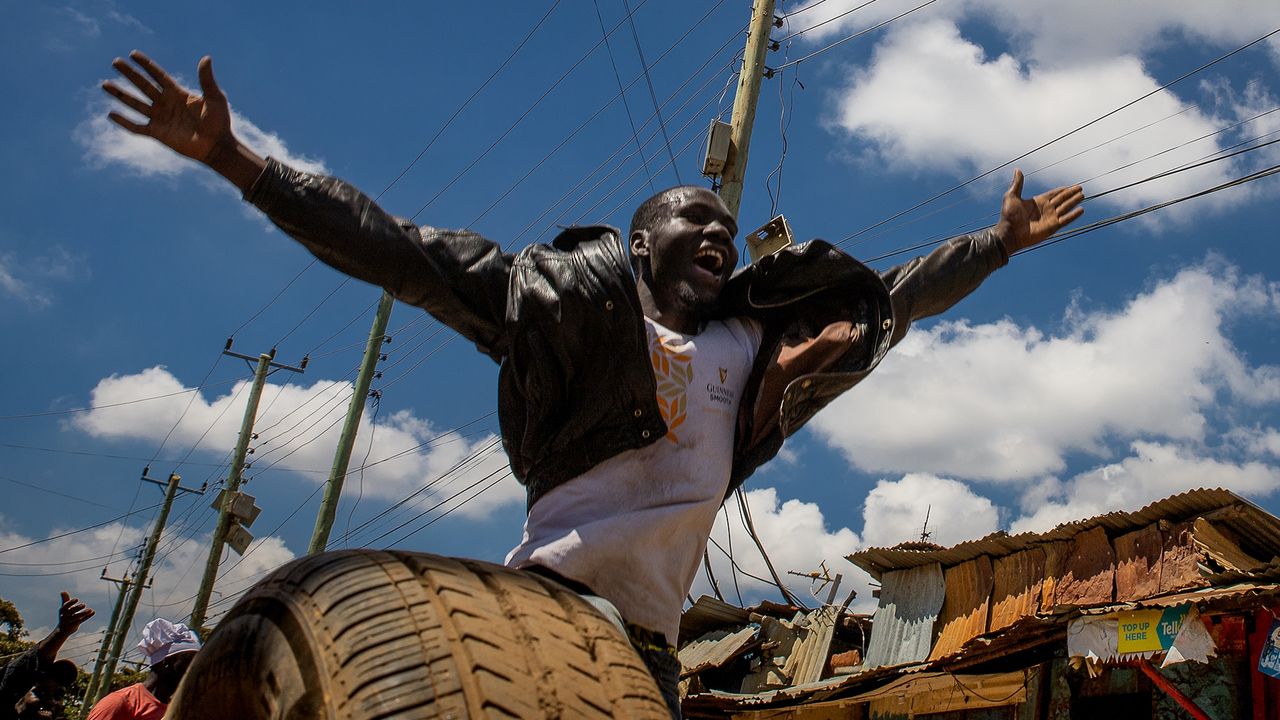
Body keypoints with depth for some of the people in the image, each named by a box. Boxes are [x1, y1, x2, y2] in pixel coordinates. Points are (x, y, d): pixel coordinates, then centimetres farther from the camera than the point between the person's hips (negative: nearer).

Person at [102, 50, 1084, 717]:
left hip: (649, 638, 6)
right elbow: (398, 252, -1)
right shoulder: (576, 299, 2)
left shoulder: (752, 339, 16)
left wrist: (1000, 242, 28)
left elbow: (894, 300, 25)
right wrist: (236, 159, -5)